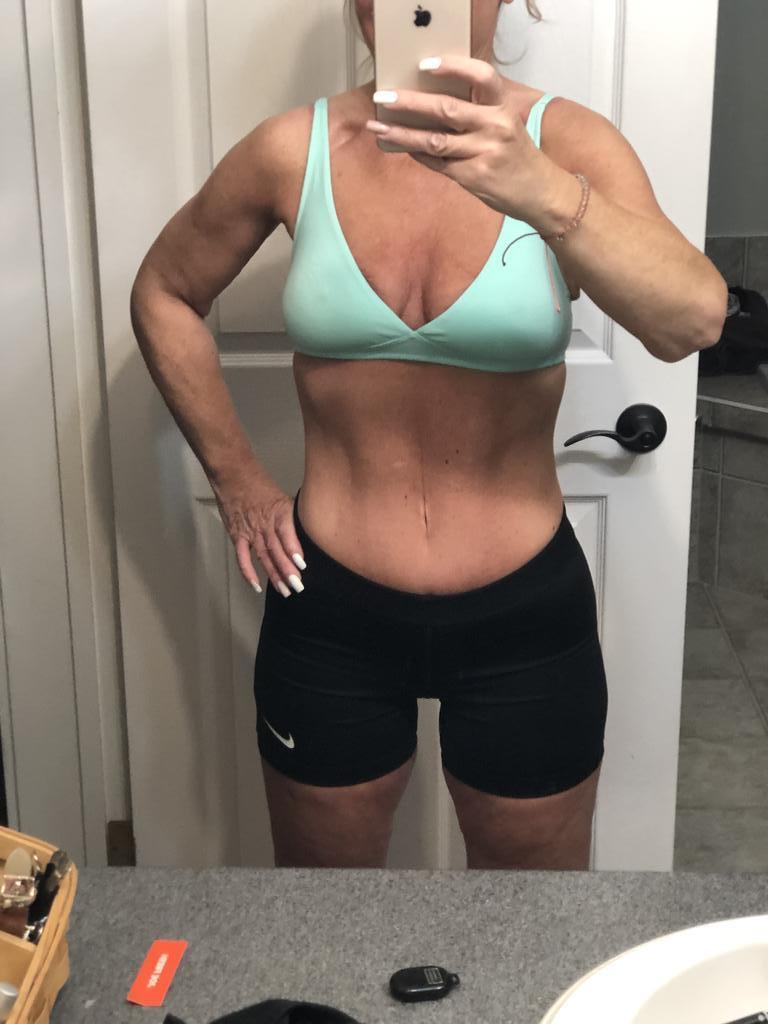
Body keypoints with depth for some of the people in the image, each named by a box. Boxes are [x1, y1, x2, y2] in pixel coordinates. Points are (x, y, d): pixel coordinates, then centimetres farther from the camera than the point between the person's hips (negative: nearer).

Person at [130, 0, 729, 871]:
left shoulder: (563, 140, -11)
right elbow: (163, 295, 10)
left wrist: (541, 189, -46)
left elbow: (692, 321, -29)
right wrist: (233, 476, 4)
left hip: (525, 612, -1)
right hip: (330, 611, 1)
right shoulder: (294, 150, -6)